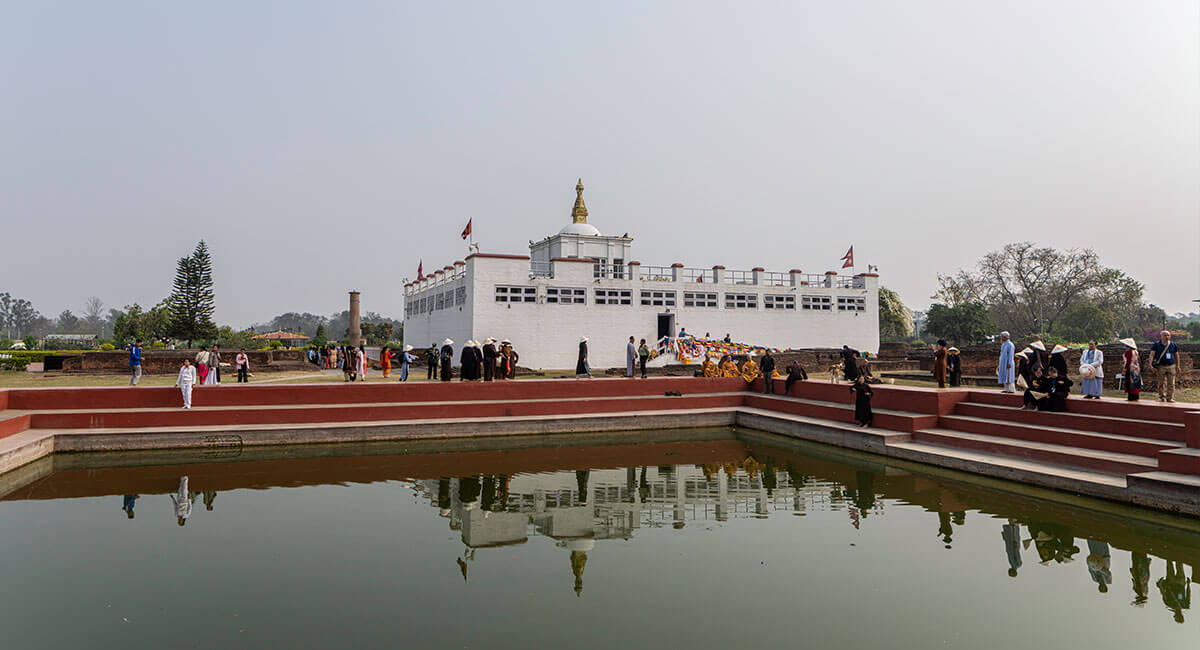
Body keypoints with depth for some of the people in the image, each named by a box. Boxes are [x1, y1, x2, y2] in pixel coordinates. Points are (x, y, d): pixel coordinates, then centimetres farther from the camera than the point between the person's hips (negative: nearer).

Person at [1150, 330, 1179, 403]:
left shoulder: (1173, 344, 8)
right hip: (1160, 367, -2)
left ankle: (1170, 398, 4)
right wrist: (1150, 364, -18)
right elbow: (1152, 354, -7)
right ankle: (1162, 397, 13)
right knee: (1161, 383, 4)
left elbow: (1176, 355, 16)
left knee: (1171, 383, -1)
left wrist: (1177, 365, 15)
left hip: (1171, 366, 2)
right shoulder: (1156, 344, -1)